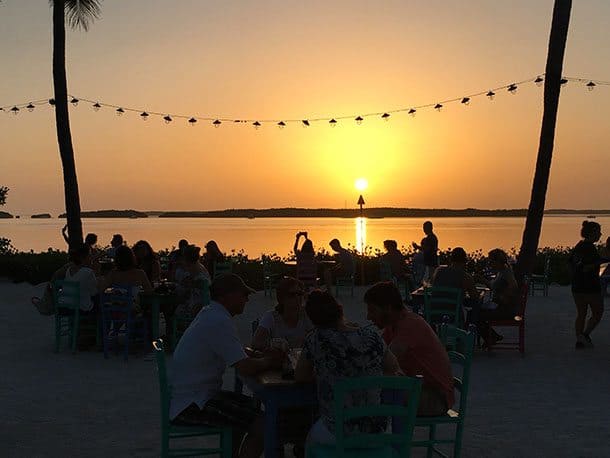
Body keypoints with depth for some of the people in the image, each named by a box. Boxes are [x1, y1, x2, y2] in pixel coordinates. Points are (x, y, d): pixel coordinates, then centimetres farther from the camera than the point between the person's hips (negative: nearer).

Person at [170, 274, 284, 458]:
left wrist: (265, 356, 4)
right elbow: (245, 368, -25)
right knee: (261, 425, -18)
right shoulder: (220, 322, -20)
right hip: (191, 406, -11)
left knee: (251, 406, 27)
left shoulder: (210, 313, 12)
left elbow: (239, 354, 22)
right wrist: (269, 362, -5)